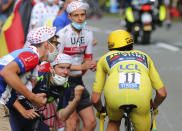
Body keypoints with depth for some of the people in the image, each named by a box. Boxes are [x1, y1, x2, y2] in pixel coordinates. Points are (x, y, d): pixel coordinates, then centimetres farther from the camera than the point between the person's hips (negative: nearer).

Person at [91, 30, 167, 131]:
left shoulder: (105, 58, 34)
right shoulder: (144, 57, 37)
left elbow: (95, 99, 29)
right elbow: (162, 93, 32)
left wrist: (100, 110, 50)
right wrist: (154, 107, 52)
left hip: (115, 96, 0)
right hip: (141, 96, 0)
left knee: (114, 123, 35)